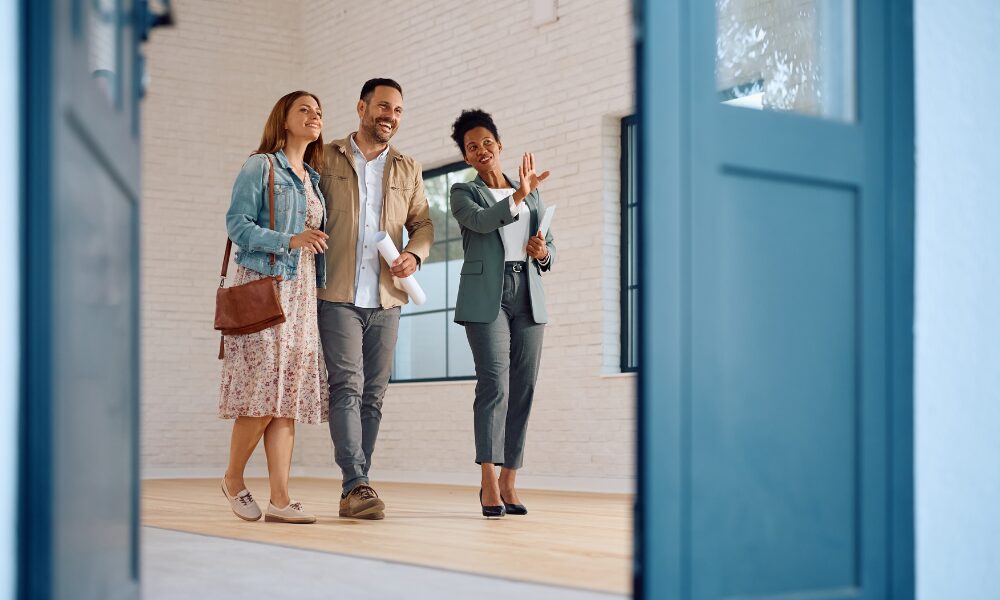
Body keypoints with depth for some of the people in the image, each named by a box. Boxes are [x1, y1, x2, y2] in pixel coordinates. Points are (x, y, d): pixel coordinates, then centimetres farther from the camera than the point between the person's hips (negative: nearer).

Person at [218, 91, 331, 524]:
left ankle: (280, 500, -1)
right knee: (264, 390, -11)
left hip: (303, 292, 6)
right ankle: (233, 479, 10)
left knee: (289, 397, 0)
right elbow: (236, 223, -8)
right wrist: (288, 241, -17)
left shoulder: (314, 179, 21)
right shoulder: (260, 167, 1)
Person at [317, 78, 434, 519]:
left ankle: (353, 492, 9)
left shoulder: (407, 169, 16)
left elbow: (423, 223, 17)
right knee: (347, 387, -13)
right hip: (337, 296, -4)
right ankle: (358, 486, -17)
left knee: (373, 395, 4)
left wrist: (414, 255, -5)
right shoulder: (326, 159, 6)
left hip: (386, 299, 4)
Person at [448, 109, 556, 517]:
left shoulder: (531, 194, 21)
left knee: (523, 389, -1)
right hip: (486, 296, -4)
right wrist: (517, 196, -25)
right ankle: (489, 482, -16)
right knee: (494, 384, -16)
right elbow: (480, 221, -14)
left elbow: (551, 248, 21)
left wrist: (543, 253, -1)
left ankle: (508, 482, 2)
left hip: (528, 297, 4)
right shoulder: (463, 193, 9)